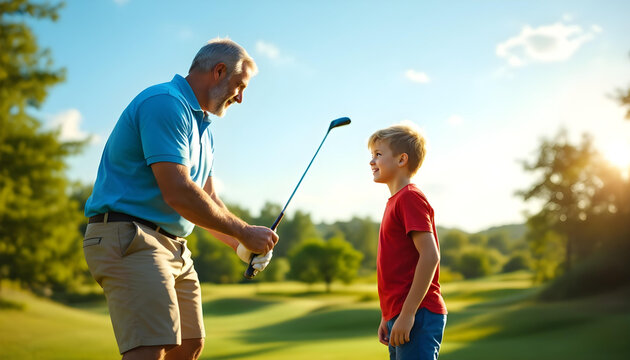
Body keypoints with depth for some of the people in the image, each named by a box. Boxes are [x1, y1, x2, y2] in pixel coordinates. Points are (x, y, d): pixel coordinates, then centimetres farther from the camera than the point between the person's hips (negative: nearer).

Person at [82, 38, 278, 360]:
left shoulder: (201, 126, 19)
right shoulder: (165, 104, -14)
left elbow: (207, 200, 22)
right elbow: (177, 192, -24)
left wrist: (242, 246, 6)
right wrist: (243, 231, -15)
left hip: (174, 247, 11)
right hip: (128, 237, -11)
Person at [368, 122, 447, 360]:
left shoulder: (410, 197, -9)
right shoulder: (396, 201, 17)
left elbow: (430, 255, -18)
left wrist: (407, 313, -20)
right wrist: (387, 317, 21)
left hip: (417, 315, -10)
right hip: (400, 314, 10)